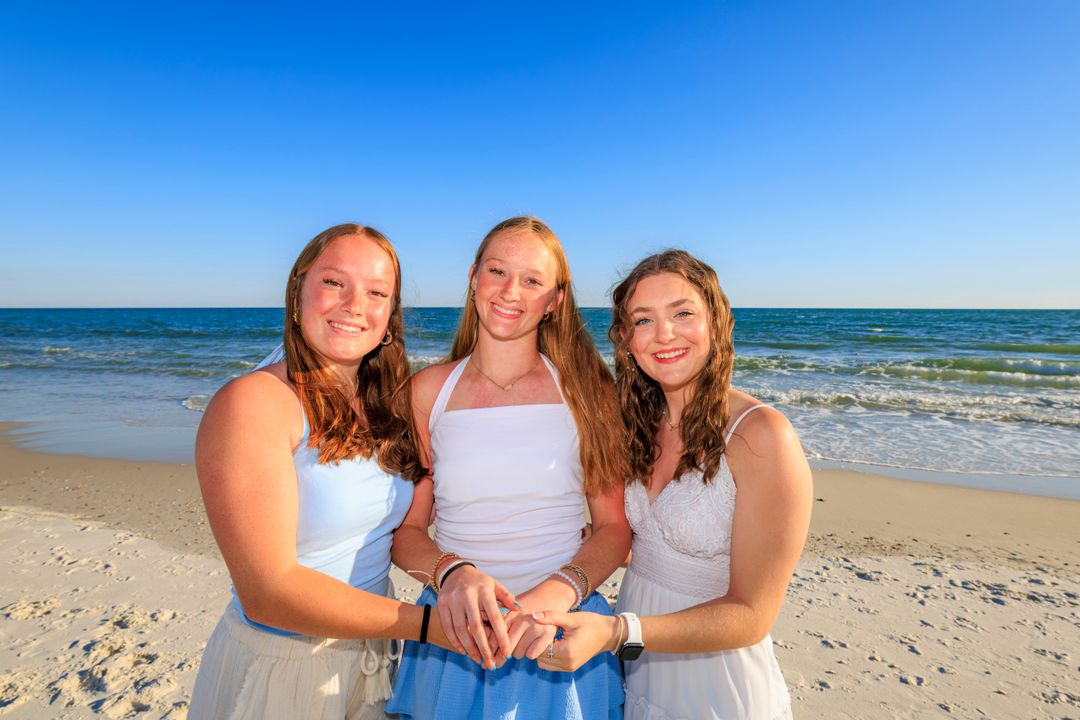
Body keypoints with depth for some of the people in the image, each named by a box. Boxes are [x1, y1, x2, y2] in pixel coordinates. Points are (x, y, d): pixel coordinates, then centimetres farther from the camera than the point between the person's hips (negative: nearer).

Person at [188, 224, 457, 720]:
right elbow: (268, 591, -25)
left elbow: (396, 530, -2)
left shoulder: (387, 407, -1)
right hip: (276, 674, -5)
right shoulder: (250, 403, -21)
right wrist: (426, 623, -25)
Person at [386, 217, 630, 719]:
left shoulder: (586, 388, -7)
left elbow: (615, 526, -6)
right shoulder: (429, 390, -5)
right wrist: (452, 573, -20)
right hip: (454, 635, 1)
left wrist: (553, 595, -20)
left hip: (561, 634, 0)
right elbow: (405, 528, -1)